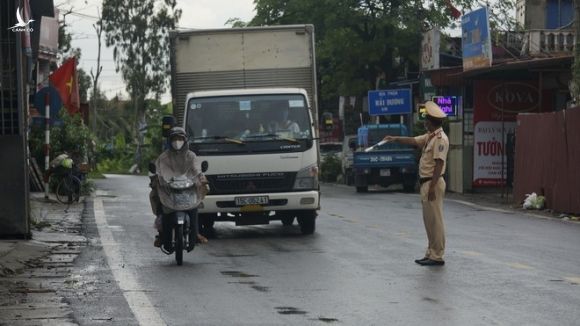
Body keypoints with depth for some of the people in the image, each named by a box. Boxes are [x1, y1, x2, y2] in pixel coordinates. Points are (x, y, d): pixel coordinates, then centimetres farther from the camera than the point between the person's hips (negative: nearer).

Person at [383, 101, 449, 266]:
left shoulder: (440, 139, -17)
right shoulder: (429, 136, 13)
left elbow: (439, 164, -21)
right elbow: (413, 141, 28)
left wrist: (432, 187, -24)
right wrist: (394, 139, 30)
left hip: (433, 183, -10)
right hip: (425, 182, 10)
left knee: (435, 220, -7)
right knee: (429, 220, 14)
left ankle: (437, 256, -5)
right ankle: (431, 253, 20)